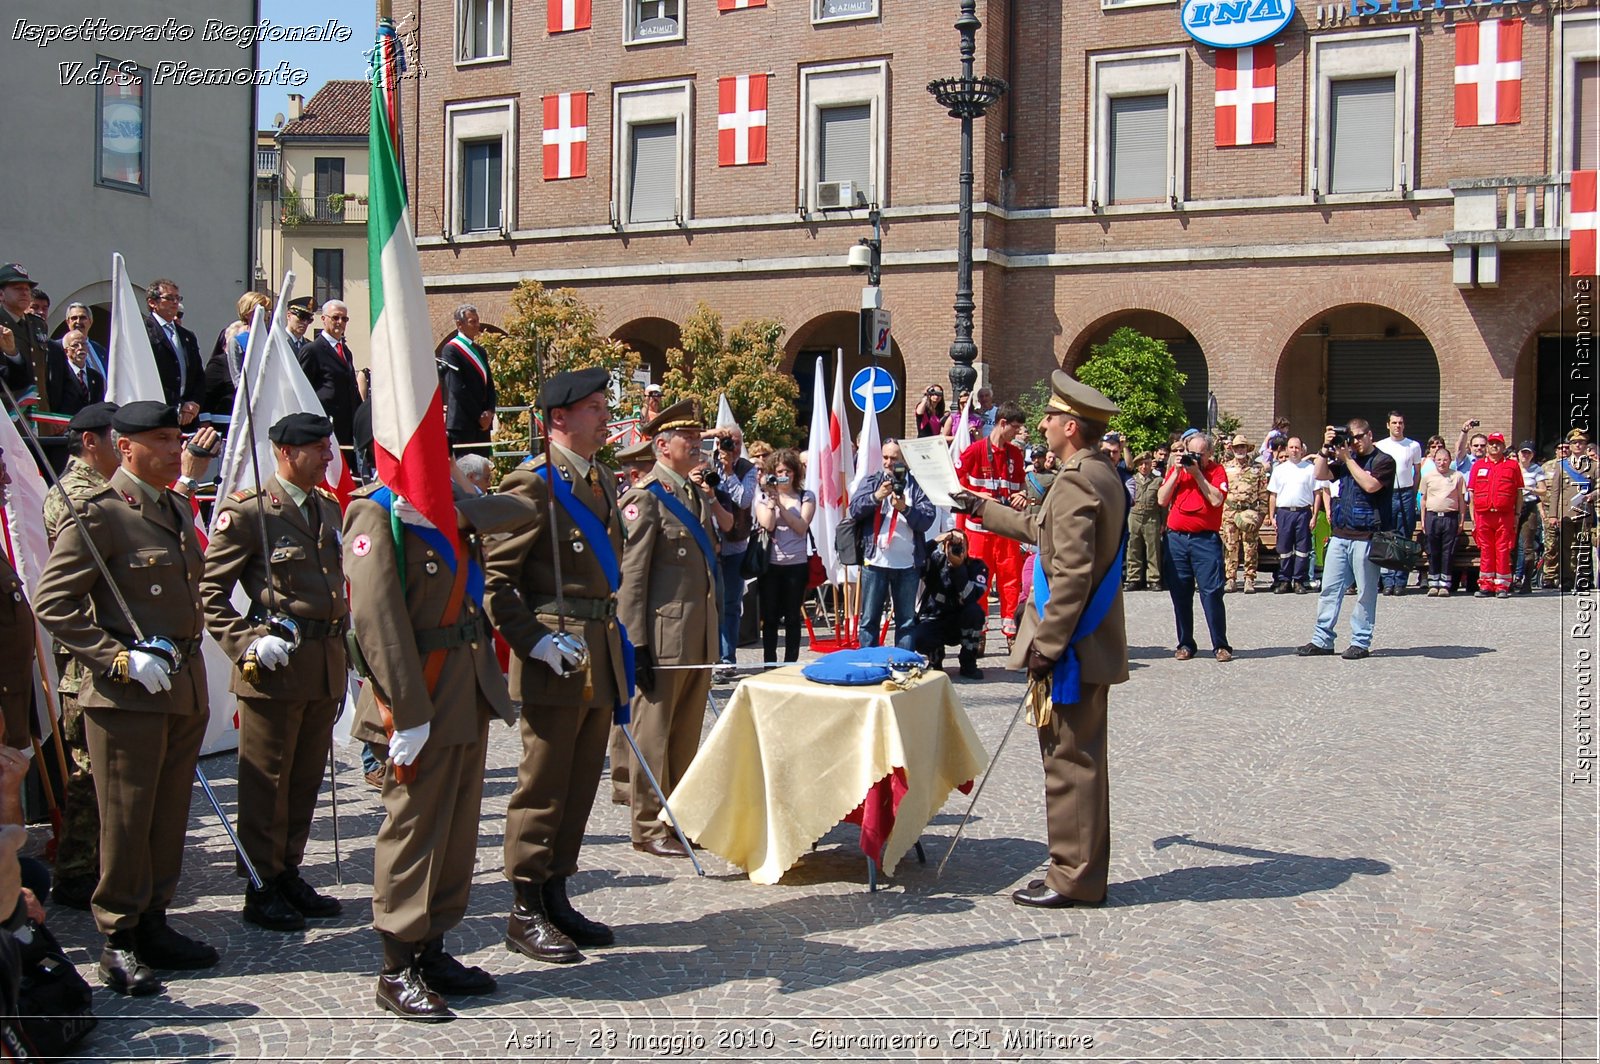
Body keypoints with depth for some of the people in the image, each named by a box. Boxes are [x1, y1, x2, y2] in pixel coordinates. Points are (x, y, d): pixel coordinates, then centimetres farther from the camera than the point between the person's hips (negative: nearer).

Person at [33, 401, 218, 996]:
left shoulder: (177, 509, 14)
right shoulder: (99, 515, -10)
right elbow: (51, 603, -14)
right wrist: (122, 659, -18)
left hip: (185, 690, 7)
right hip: (127, 697, -7)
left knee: (169, 815, 12)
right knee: (126, 819, 0)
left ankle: (153, 924, 23)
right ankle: (118, 942, 11)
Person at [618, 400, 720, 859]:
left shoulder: (699, 493, 15)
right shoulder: (646, 497, -10)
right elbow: (631, 575, -14)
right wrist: (636, 644, -17)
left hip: (700, 636, 8)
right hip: (665, 636, -8)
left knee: (688, 732, 15)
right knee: (654, 733, 1)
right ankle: (649, 828, 10)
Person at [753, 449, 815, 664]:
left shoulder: (806, 497, 6)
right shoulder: (763, 498, 7)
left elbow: (801, 527, -7)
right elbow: (767, 524, -8)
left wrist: (781, 503, -10)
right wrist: (772, 499, -10)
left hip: (796, 564, 0)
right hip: (770, 564, 0)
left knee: (792, 617, 6)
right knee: (770, 618, 5)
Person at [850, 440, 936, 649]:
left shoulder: (917, 486, 5)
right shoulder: (871, 482, 10)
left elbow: (927, 520, -5)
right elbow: (854, 509, -4)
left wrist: (905, 508, -20)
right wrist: (876, 497, -18)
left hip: (907, 563, 0)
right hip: (874, 561, 1)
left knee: (906, 621, 7)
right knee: (869, 618, 3)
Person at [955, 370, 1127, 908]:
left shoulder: (1075, 482, -19)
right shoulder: (1103, 474, 13)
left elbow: (1072, 575, -24)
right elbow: (1046, 533, 25)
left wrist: (1046, 646, -21)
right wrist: (984, 510, 33)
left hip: (1073, 648, -10)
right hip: (1093, 644, 10)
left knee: (1069, 760, -2)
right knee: (1081, 759, 16)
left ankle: (1073, 879, 5)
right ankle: (1083, 872, 24)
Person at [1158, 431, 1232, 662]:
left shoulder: (1216, 470, 2)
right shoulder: (1175, 469, 10)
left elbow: (1216, 500, -13)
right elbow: (1162, 500, 2)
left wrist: (1197, 473, -12)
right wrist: (1177, 472, -4)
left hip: (1206, 539, -3)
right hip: (1176, 538, 3)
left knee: (1212, 592, -7)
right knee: (1180, 594, 5)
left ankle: (1220, 645, -2)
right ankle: (1185, 644, 14)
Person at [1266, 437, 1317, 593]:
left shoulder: (1311, 468, 5)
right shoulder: (1279, 469, 12)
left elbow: (1316, 493, 3)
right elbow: (1272, 495, 11)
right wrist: (1272, 516, 5)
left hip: (1303, 511, -2)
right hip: (1284, 512, 2)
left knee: (1302, 549, 0)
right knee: (1284, 549, 4)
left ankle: (1299, 581, 7)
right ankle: (1284, 580, 10)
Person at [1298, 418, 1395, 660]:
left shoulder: (1383, 461, -2)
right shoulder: (1345, 459, 16)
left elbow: (1370, 485, -17)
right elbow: (1321, 475, 11)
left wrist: (1347, 459, -10)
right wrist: (1326, 450, 1)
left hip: (1365, 537, -6)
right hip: (1339, 534, 6)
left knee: (1366, 592, 0)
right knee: (1330, 588, 5)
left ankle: (1360, 642, 5)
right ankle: (1322, 639, 8)